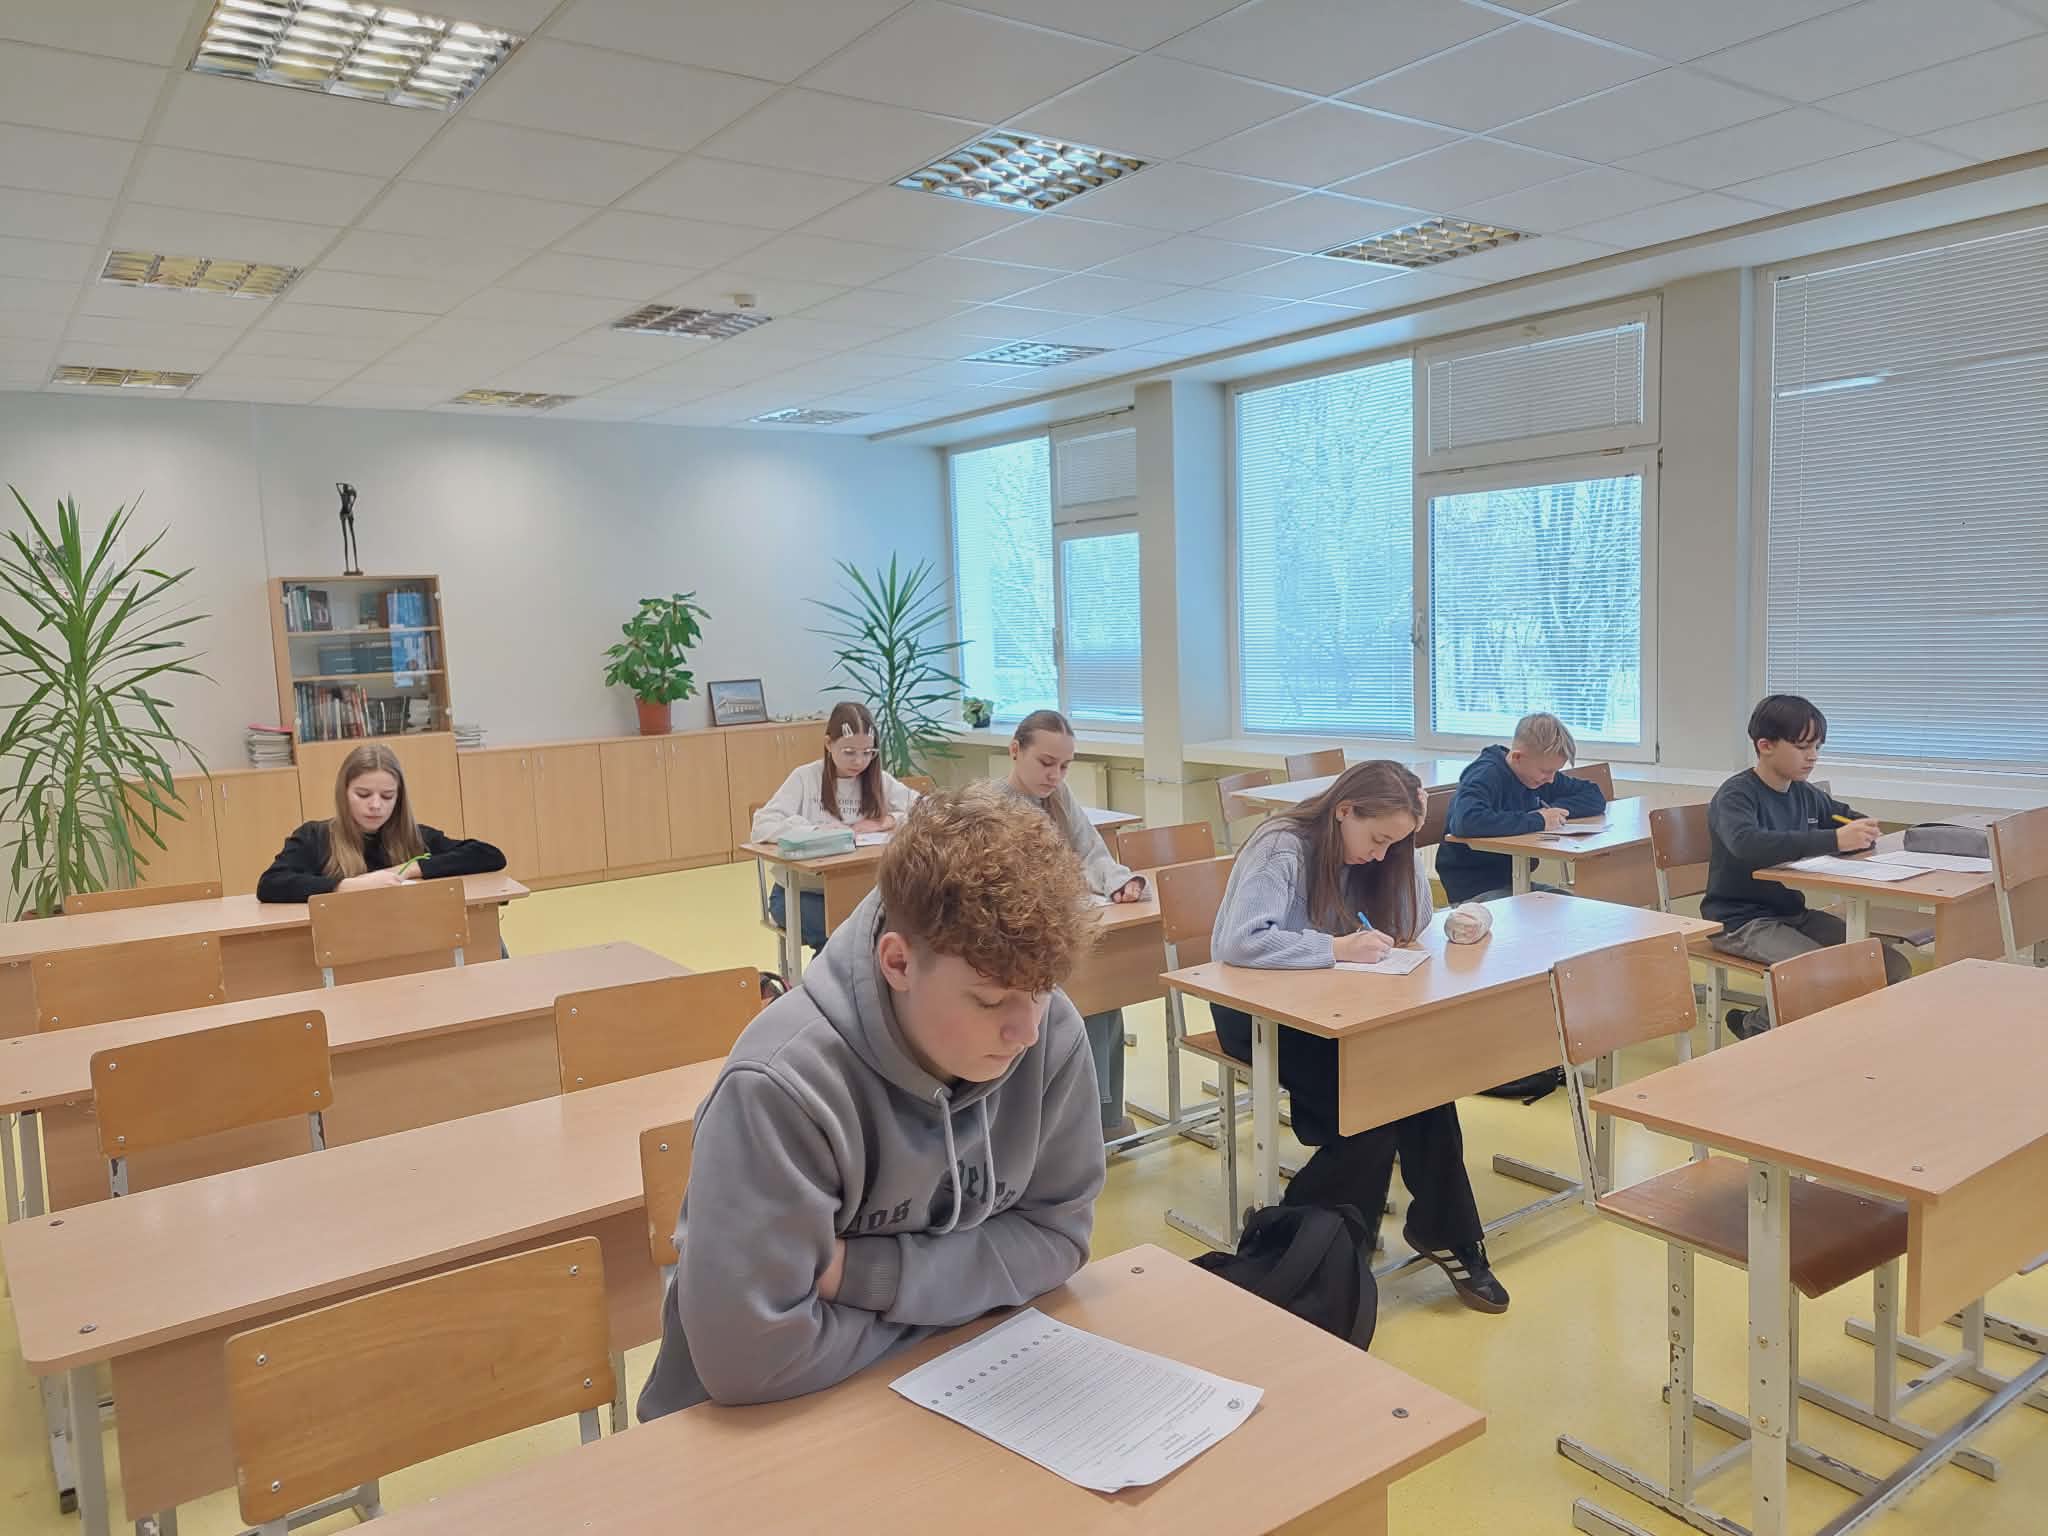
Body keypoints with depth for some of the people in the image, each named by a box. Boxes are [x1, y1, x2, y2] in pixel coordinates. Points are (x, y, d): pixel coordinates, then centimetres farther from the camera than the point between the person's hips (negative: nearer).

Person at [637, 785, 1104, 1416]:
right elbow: (748, 1357, -27)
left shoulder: (1053, 1035, -14)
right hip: (770, 1424, -3)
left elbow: (1056, 1232, -5)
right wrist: (948, 1290, -15)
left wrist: (867, 1274, -18)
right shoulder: (781, 1089, -27)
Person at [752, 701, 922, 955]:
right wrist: (820, 833, -26)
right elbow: (763, 827, -15)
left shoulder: (878, 780, 6)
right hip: (801, 890, -3)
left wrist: (886, 822, -13)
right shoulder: (805, 778, -4)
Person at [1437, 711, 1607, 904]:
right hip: (1474, 889, -8)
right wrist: (1537, 821, -28)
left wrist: (1558, 809, -9)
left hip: (1515, 881, 8)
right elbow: (1465, 821, -38)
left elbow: (1595, 796, 14)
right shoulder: (1486, 774, -18)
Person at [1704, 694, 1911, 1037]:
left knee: (1895, 967, -3)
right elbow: (1747, 844, -37)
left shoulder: (1805, 795, 8)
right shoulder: (1735, 796, -15)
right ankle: (1758, 1025, 0)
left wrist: (1863, 832, 0)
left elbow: (1847, 817, 27)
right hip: (1741, 922, -8)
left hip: (1793, 913, 8)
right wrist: (1833, 840, -42)